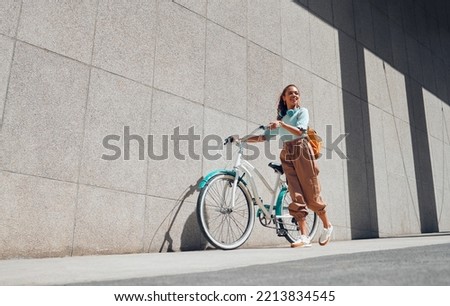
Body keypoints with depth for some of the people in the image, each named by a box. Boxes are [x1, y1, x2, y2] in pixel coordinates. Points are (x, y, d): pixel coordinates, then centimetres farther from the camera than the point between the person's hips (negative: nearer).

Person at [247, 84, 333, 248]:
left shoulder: (302, 111, 9)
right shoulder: (280, 117, 22)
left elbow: (299, 131, -9)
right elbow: (265, 136, 17)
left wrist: (281, 124, -23)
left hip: (301, 150, -3)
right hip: (287, 154, 4)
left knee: (311, 193, -4)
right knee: (296, 195, -7)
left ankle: (327, 226, 18)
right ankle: (304, 236, -9)